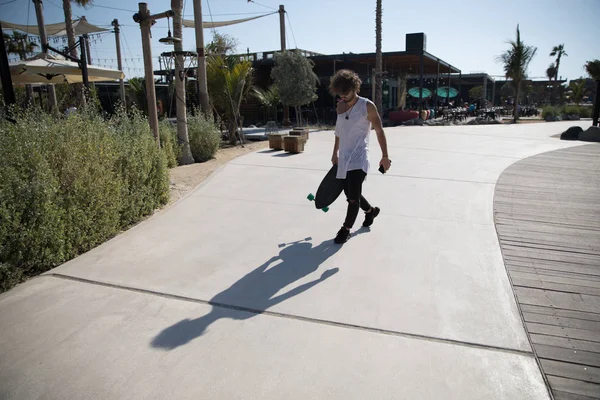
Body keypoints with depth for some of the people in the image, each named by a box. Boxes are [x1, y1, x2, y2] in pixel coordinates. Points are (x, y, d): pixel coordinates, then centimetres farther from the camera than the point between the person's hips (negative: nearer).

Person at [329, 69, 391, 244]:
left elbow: (379, 131, -3)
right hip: (343, 159, 7)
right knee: (350, 195, 16)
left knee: (353, 197, -10)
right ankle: (371, 210, 44)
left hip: (358, 159, -6)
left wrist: (385, 156, -3)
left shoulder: (367, 106, -8)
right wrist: (335, 153, 24)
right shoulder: (340, 106, 8)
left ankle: (346, 230, 9)